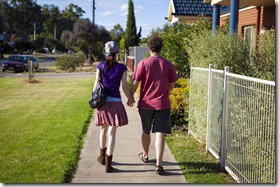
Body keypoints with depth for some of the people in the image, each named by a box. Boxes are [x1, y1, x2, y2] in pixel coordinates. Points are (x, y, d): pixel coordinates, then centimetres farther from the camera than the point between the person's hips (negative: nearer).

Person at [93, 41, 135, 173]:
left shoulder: (100, 66, 1)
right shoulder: (122, 68, -4)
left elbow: (96, 84, 1)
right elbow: (124, 86, -5)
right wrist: (130, 99, 11)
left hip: (102, 101, 3)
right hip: (115, 102, -3)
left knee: (103, 129, 22)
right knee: (112, 133, -1)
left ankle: (102, 156, 36)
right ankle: (108, 164, 0)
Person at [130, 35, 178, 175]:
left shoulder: (143, 63, -7)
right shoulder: (168, 65, -2)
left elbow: (135, 83, -6)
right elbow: (172, 85, 6)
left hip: (146, 103, 0)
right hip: (163, 104, 0)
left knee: (146, 131, 19)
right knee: (159, 133, -1)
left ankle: (145, 155, 40)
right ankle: (158, 164, -7)